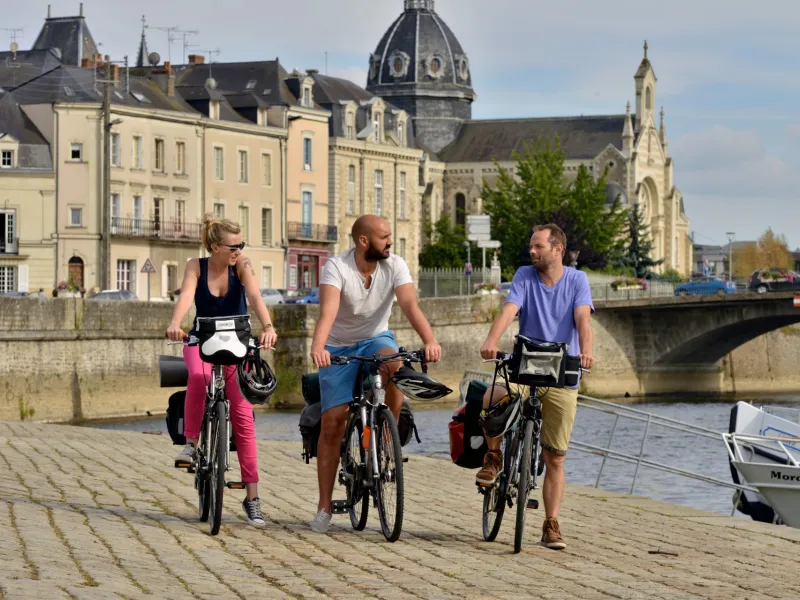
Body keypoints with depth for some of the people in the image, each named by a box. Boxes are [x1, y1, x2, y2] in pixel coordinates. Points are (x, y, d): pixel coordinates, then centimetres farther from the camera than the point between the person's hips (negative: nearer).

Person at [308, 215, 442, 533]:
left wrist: (430, 340, -46)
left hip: (376, 338, 1)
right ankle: (324, 507, 1)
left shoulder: (394, 265, -15)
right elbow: (328, 312, -38)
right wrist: (317, 347, -56)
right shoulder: (337, 268, -22)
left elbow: (410, 305, -28)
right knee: (332, 422, -7)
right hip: (339, 347, -1)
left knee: (394, 365, -35)